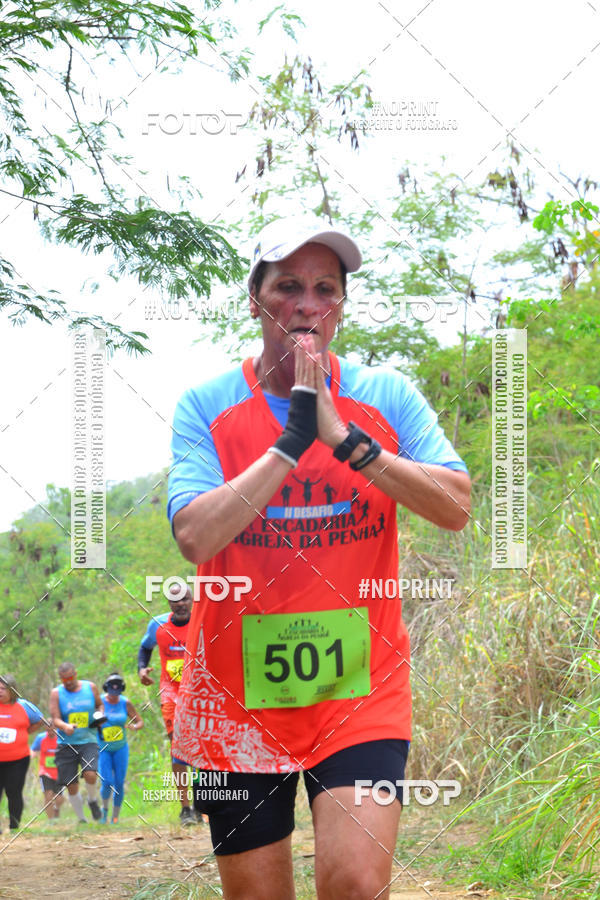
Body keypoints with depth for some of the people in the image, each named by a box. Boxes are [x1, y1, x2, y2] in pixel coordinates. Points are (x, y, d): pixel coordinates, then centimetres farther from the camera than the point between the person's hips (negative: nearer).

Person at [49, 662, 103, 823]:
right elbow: (55, 719, -8)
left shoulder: (90, 687, 4)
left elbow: (99, 705, 21)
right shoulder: (56, 693, -1)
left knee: (90, 774, -25)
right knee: (72, 787, 0)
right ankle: (81, 819, 18)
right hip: (66, 744, 0)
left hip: (88, 741, 0)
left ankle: (93, 800, 6)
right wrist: (65, 727, -30)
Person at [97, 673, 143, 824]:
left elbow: (140, 721, 2)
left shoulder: (125, 703, -4)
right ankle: (104, 808, 16)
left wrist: (135, 726, -21)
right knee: (107, 783, -13)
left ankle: (115, 817, 11)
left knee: (119, 784, -2)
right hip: (102, 749, -2)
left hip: (120, 748, 2)